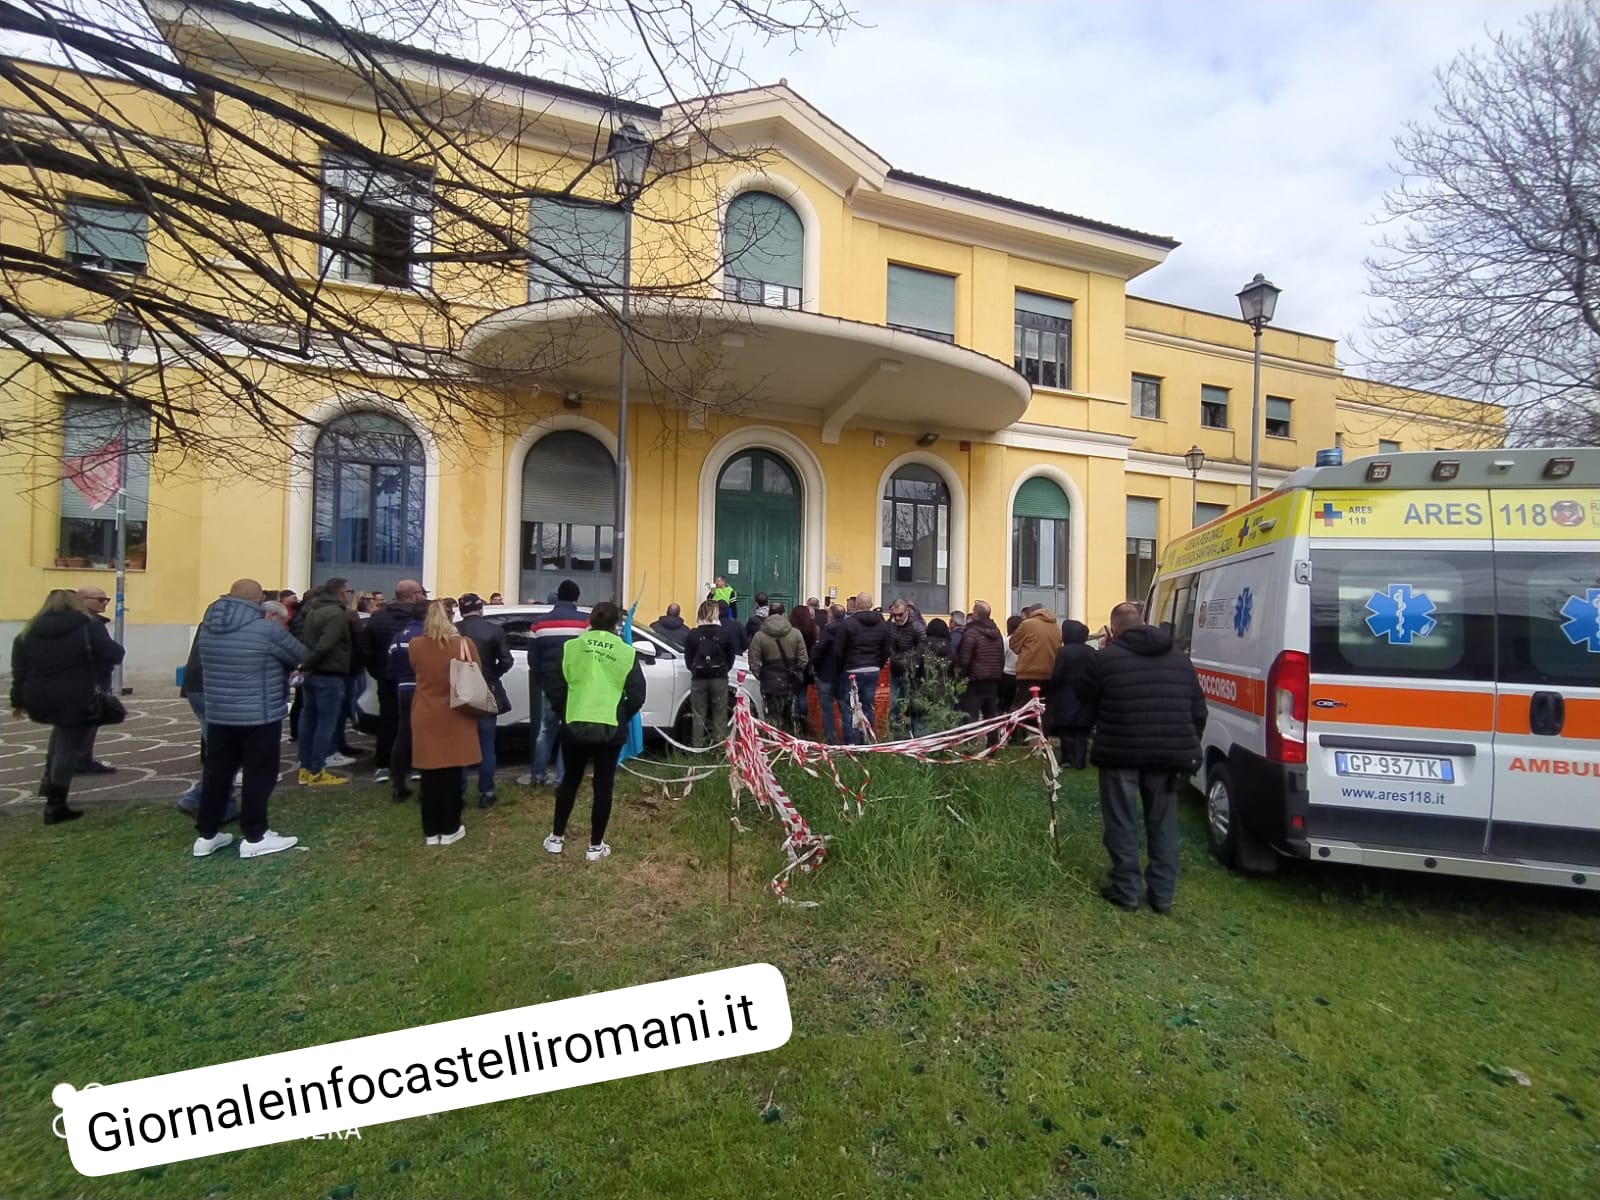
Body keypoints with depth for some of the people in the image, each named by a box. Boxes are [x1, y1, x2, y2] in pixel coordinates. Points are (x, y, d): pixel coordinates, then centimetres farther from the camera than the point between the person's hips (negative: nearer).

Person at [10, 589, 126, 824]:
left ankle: (50, 782, 29)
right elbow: (114, 655, -10)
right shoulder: (90, 627, -5)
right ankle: (55, 807, 3)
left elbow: (19, 671, 10)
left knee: (62, 732, 34)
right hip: (77, 700, -6)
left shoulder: (28, 633, 9)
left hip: (40, 700, 6)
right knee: (68, 748, 1)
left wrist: (18, 701, 18)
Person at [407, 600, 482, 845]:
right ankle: (450, 829, 15)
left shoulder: (414, 645, -3)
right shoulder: (465, 645, -9)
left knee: (430, 775, 9)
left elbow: (417, 672, 12)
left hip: (426, 717, 2)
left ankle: (431, 831, 17)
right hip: (456, 716, -1)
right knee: (452, 774, 8)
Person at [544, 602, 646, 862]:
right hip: (610, 729, -1)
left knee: (569, 780, 20)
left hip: (575, 726, 2)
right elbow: (637, 696, -4)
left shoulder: (571, 646, -1)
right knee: (603, 786, 10)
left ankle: (556, 838, 30)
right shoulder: (627, 653, -3)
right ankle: (595, 846, 17)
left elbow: (553, 687, 1)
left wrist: (566, 713, 15)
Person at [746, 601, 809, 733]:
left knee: (773, 721, 3)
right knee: (789, 719, 19)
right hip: (791, 684, 3)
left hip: (770, 684, -3)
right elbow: (803, 660, -3)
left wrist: (761, 677, 8)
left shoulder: (759, 636, -7)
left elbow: (754, 664, -9)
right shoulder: (796, 633, -2)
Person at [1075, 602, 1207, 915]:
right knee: (1163, 825, 17)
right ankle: (1162, 895, 24)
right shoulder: (1180, 660, 12)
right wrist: (1188, 748, 21)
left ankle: (1126, 892, 17)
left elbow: (1084, 707, 3)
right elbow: (1198, 711, 15)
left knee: (1122, 824, 9)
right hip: (1170, 754, 5)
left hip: (1121, 753, -4)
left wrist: (1092, 732, 21)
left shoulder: (1105, 659, -4)